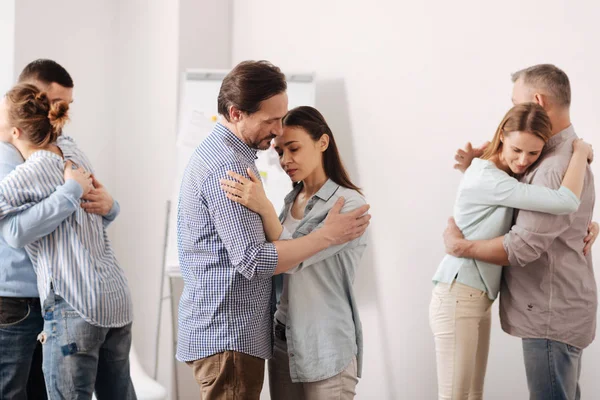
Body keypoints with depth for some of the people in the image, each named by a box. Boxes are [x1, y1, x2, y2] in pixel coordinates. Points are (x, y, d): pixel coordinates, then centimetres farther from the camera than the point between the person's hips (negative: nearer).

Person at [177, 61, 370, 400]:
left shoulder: (217, 152, 13)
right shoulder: (228, 167, -19)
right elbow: (254, 260, -23)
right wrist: (328, 236, -17)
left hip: (224, 329, 10)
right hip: (228, 335, -10)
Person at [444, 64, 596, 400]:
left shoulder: (558, 168, -23)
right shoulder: (558, 154, 11)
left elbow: (521, 247, -25)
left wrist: (458, 246, -11)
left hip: (552, 316, -10)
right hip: (557, 310, 10)